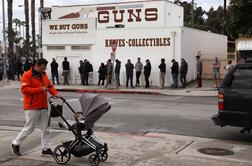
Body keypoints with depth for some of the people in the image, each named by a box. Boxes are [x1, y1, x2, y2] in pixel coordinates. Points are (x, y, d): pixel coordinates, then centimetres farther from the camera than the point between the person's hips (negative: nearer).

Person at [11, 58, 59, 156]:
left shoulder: (44, 75, 12)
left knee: (45, 129, 8)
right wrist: (40, 89, -24)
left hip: (43, 107, 7)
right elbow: (24, 89, -19)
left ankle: (46, 148, 15)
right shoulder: (27, 75, -11)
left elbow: (50, 86, 15)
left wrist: (55, 94, -5)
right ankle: (15, 144, 19)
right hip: (32, 108, -7)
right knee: (29, 128, 0)